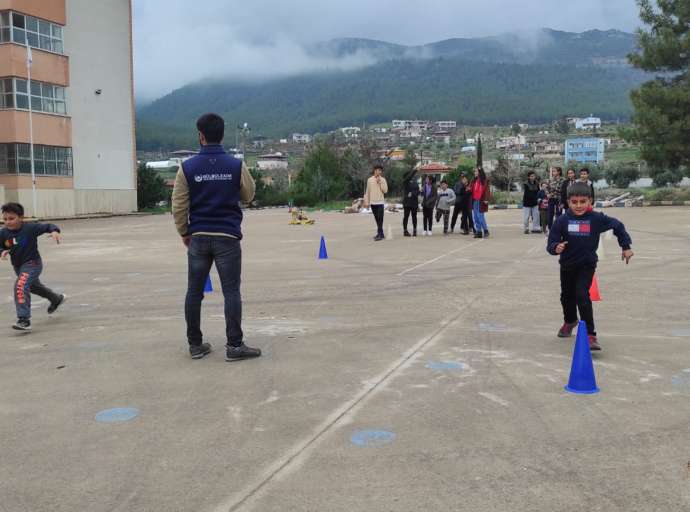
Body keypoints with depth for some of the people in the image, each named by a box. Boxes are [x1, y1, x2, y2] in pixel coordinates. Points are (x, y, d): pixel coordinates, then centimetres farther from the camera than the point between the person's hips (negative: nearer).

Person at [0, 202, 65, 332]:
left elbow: (48, 226, -12)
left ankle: (24, 320, -27)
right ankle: (57, 299, 55)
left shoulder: (30, 228, -21)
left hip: (32, 264, -7)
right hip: (17, 266, 7)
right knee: (34, 286, 28)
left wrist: (55, 231, -33)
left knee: (20, 286, -27)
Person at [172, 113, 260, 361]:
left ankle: (195, 344, 16)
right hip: (228, 237, -1)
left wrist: (184, 233, 13)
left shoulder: (187, 167, -2)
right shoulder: (236, 166, -4)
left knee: (194, 292, 10)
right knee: (231, 292, 1)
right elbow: (248, 195, 11)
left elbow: (179, 206, 0)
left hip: (199, 237, 1)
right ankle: (234, 345, 0)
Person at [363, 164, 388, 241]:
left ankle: (380, 234, -10)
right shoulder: (370, 180, 7)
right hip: (373, 203, 3)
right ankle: (380, 233, 15)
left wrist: (380, 182, -12)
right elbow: (367, 192, 10)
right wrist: (366, 202, 6)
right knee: (377, 219, 8)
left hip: (380, 202, -3)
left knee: (380, 219, -9)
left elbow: (385, 190, -7)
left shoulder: (383, 180, 1)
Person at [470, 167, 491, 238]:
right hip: (474, 201, 7)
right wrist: (469, 189, -2)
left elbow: (487, 190, -10)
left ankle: (486, 231, 3)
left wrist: (486, 199, -18)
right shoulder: (474, 181, 16)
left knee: (480, 216, -10)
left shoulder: (485, 180, -4)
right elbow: (471, 189, 21)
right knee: (476, 217, 6)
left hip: (481, 201, -7)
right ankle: (478, 232, 12)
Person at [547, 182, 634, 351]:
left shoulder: (596, 219, -14)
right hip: (567, 264, 3)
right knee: (567, 296, 20)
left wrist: (626, 247, 1)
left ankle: (590, 335, -12)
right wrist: (555, 247, -36)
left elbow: (617, 226, 0)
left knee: (582, 295, -19)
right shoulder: (562, 220, -14)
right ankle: (570, 321, 51)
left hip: (587, 265, -3)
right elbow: (551, 243, -13)